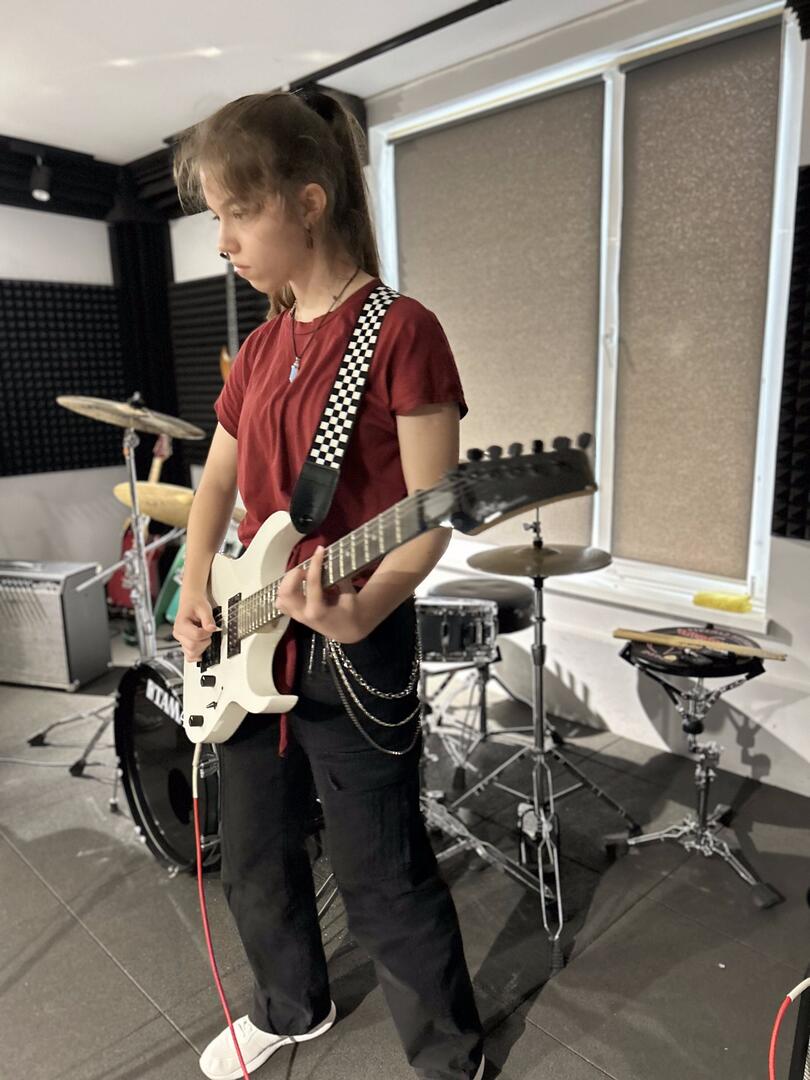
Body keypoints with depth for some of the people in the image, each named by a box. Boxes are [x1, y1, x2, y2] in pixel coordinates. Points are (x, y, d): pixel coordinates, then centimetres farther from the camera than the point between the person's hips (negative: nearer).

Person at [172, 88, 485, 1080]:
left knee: (384, 885, 8)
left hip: (356, 652, -7)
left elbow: (431, 516, -15)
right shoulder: (259, 347, 10)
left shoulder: (401, 333, -12)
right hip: (254, 643, 8)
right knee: (251, 857, 23)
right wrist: (195, 594, 3)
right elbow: (218, 482, 17)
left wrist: (362, 609, -30)